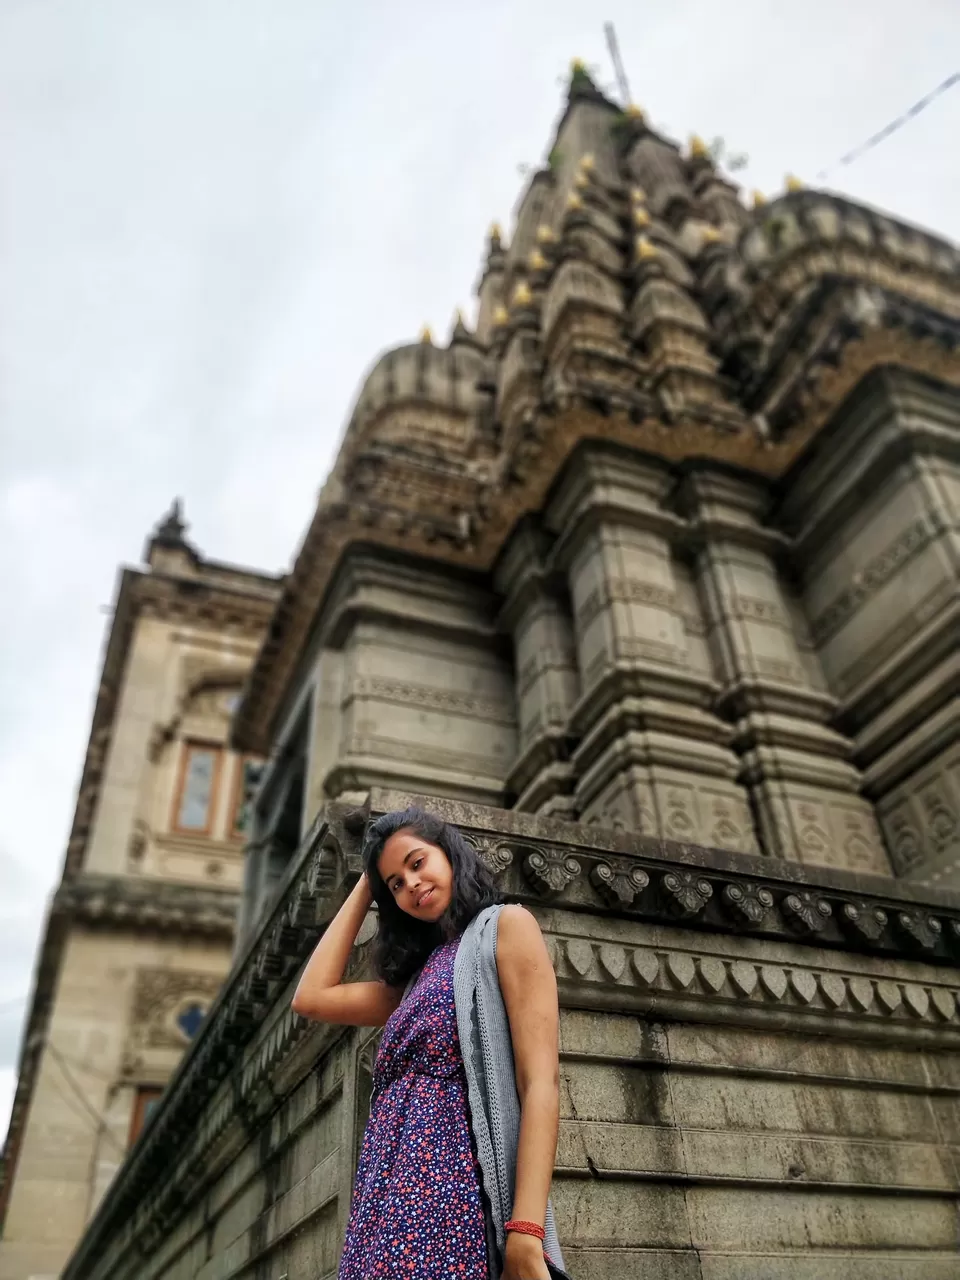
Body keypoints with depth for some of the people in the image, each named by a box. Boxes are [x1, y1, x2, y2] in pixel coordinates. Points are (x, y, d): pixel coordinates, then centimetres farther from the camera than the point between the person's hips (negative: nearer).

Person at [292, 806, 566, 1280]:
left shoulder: (506, 926, 0)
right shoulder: (417, 975, 22)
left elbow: (541, 1080, -10)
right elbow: (311, 998, 18)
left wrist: (526, 1233, -21)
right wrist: (364, 888, 22)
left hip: (451, 1191, -8)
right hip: (389, 1201, 8)